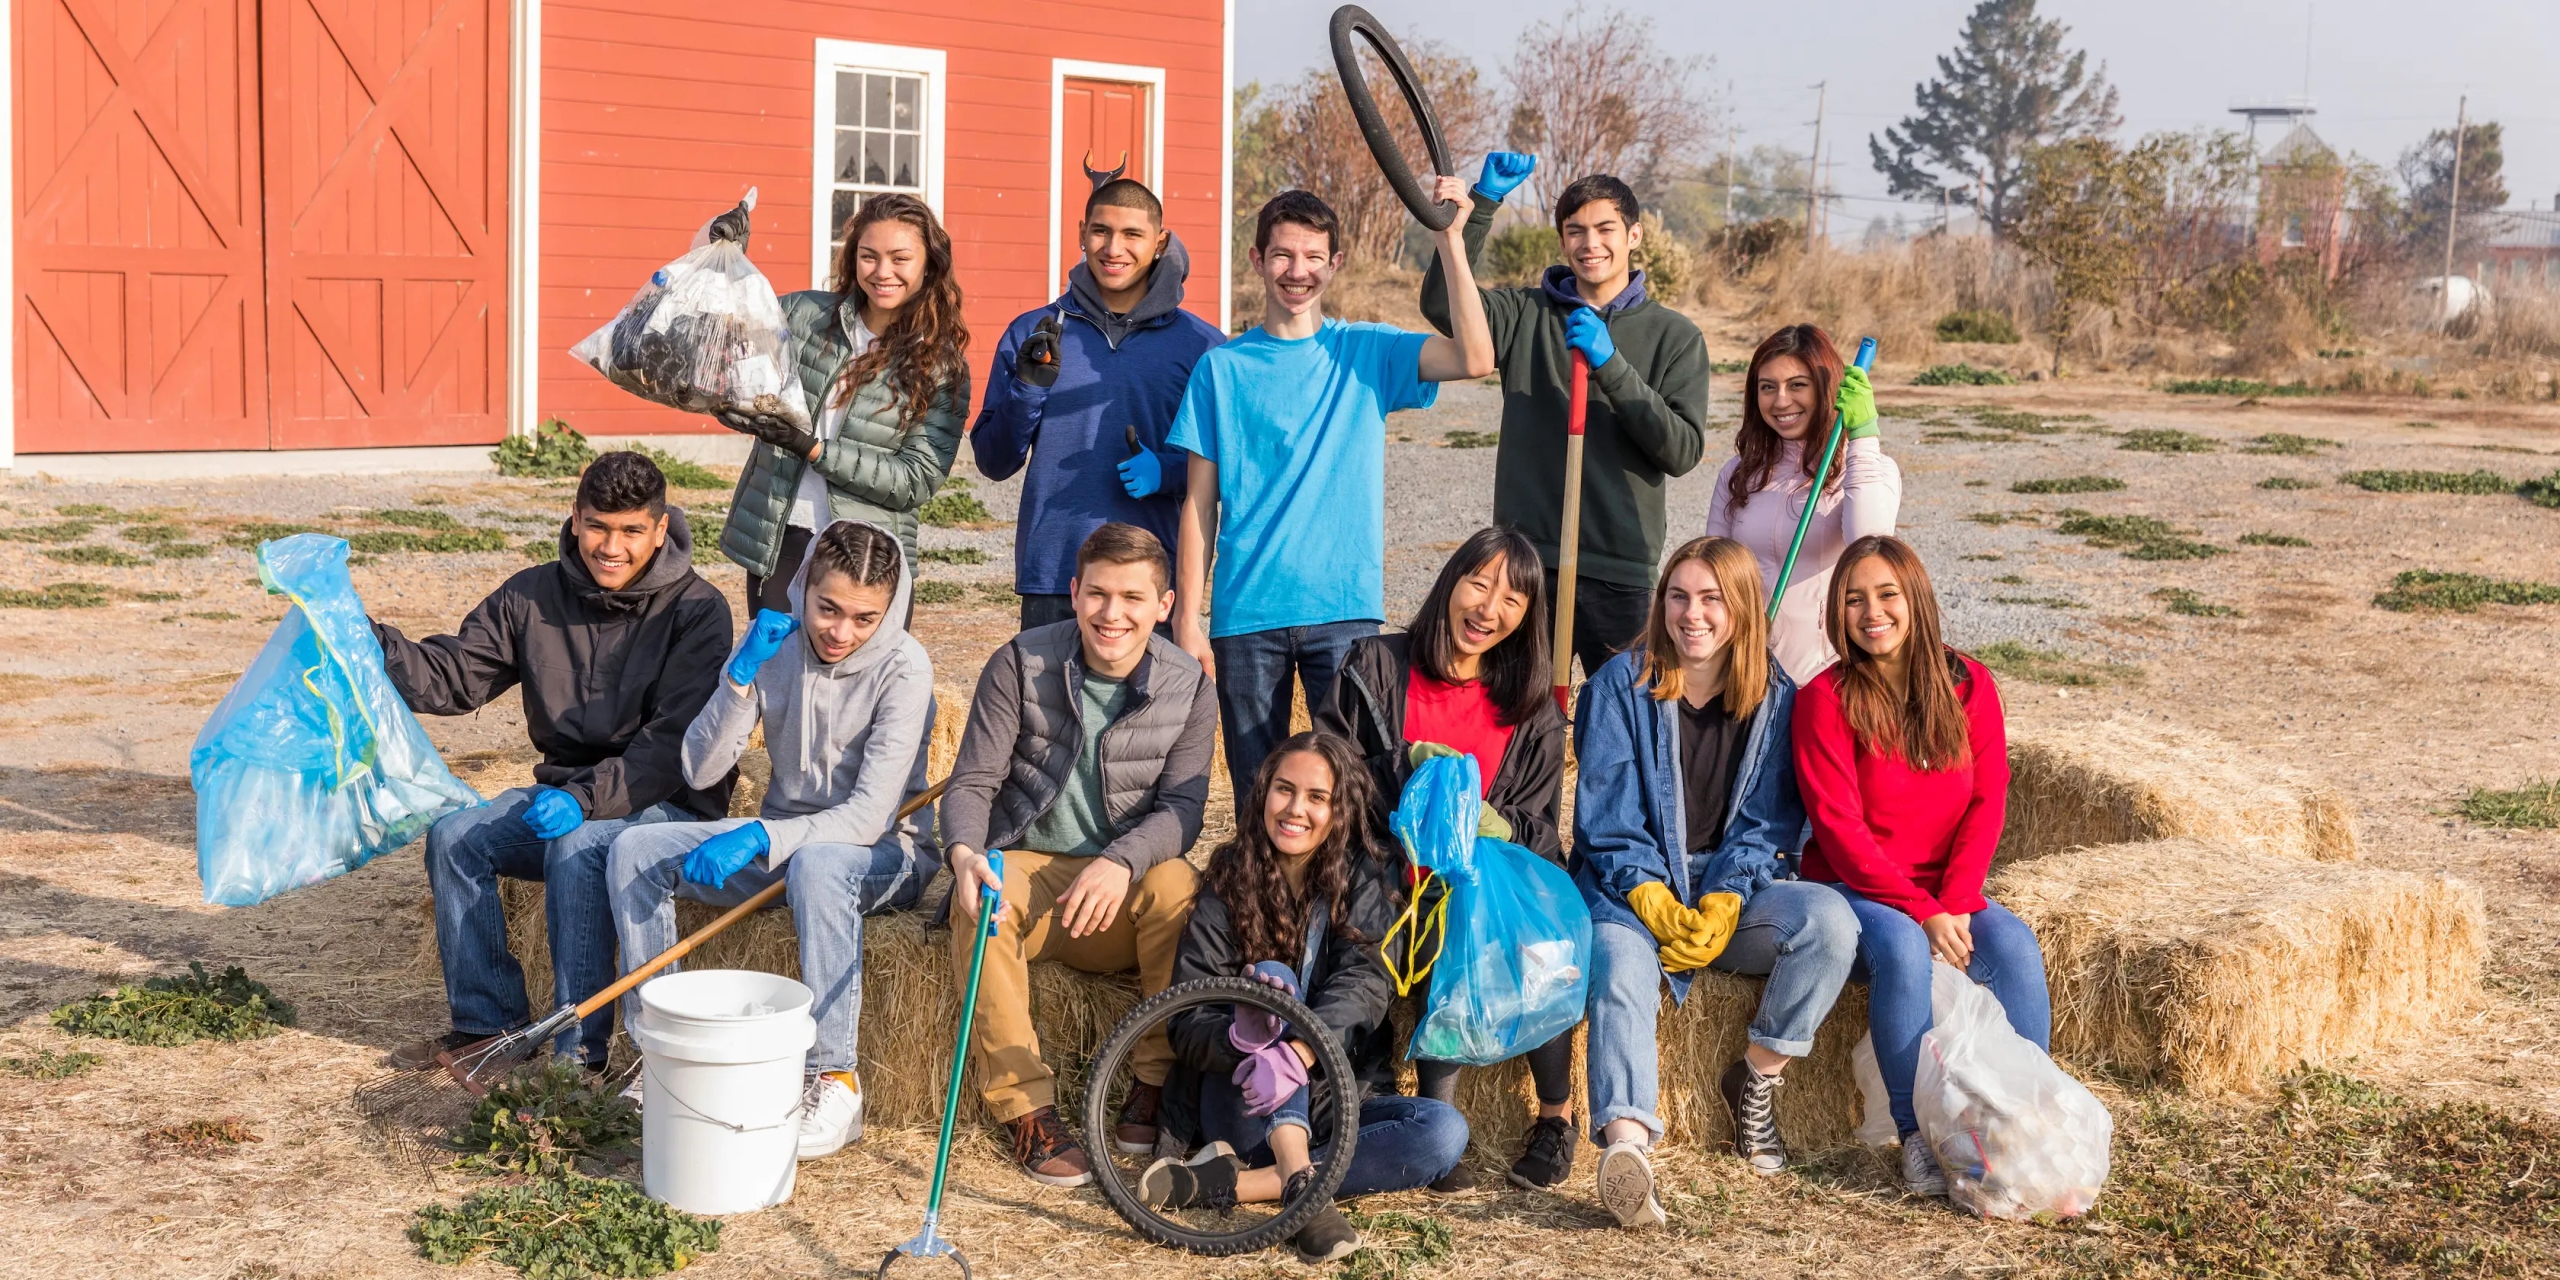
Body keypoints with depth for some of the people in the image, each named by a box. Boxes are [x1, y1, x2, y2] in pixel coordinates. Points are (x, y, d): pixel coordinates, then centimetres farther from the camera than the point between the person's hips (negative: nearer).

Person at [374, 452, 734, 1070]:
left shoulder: (696, 610, -13)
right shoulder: (535, 596, 2)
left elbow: (673, 741, -21)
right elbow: (453, 676, 2)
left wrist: (586, 799, -33)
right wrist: (373, 642, -17)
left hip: (668, 805, -6)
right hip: (566, 793, 6)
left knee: (577, 847, -33)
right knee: (454, 835, -14)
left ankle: (579, 1049, -25)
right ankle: (489, 1020, -1)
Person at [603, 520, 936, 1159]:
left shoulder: (903, 667, -18)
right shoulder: (773, 644, -2)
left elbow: (872, 814, -24)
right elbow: (700, 769, -5)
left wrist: (760, 839, -36)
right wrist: (741, 676, -19)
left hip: (882, 852, -5)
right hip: (780, 841, 6)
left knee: (815, 864, -40)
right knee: (634, 850, -12)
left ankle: (834, 1082, -32)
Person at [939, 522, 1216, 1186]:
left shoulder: (1188, 687, -3)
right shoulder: (1020, 664, -5)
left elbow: (1181, 808, -9)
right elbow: (973, 782, -7)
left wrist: (1122, 863, -30)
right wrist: (965, 851, -31)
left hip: (1123, 892, 0)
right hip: (1029, 866, 0)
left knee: (1179, 885, -33)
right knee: (981, 907, -34)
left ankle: (1159, 1081, -15)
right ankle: (1027, 1106, -26)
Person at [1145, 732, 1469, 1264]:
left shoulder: (1365, 882, 1)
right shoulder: (1229, 885, 0)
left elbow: (1364, 985, -17)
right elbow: (1188, 1024, -9)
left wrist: (1296, 1055, -38)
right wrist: (1240, 1036, -35)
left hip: (1339, 1101, 1)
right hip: (1245, 1106, -1)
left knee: (1444, 1130, -27)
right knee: (1272, 976, -25)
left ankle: (1226, 1183, -30)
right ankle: (1301, 1185, -40)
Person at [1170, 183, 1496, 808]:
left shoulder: (1366, 352, 5)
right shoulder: (1222, 368, 6)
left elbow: (1475, 359, -12)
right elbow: (1200, 503, 5)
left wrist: (1449, 239, -17)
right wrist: (1187, 618, -1)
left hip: (1344, 608, -1)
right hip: (1245, 612, 1)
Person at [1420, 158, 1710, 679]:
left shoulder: (1675, 336, 6)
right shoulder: (1528, 314, 8)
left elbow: (1684, 451, -5)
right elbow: (1441, 303, -9)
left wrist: (1611, 365, -14)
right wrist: (1484, 200, -14)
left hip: (1621, 572, -1)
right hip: (1526, 562, 1)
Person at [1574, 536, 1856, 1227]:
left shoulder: (1776, 698, 7)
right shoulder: (1621, 684, 2)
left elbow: (1768, 820, 2)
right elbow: (1606, 814, -3)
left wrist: (1721, 903, -14)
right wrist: (1655, 904, -17)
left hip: (1731, 888, 2)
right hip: (1631, 886, -2)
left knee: (1830, 920, -26)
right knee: (1621, 971, -34)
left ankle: (1757, 1078, -8)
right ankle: (1626, 1145, -54)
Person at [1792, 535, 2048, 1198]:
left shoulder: (1968, 685, 3)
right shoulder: (1826, 698, -8)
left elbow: (1987, 804, -1)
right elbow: (1838, 827, -14)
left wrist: (1954, 906, -15)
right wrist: (1921, 913, -21)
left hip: (1948, 893, 4)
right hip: (1855, 891, -3)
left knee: (2014, 946, -25)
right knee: (1902, 950, -34)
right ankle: (1918, 1137, -25)